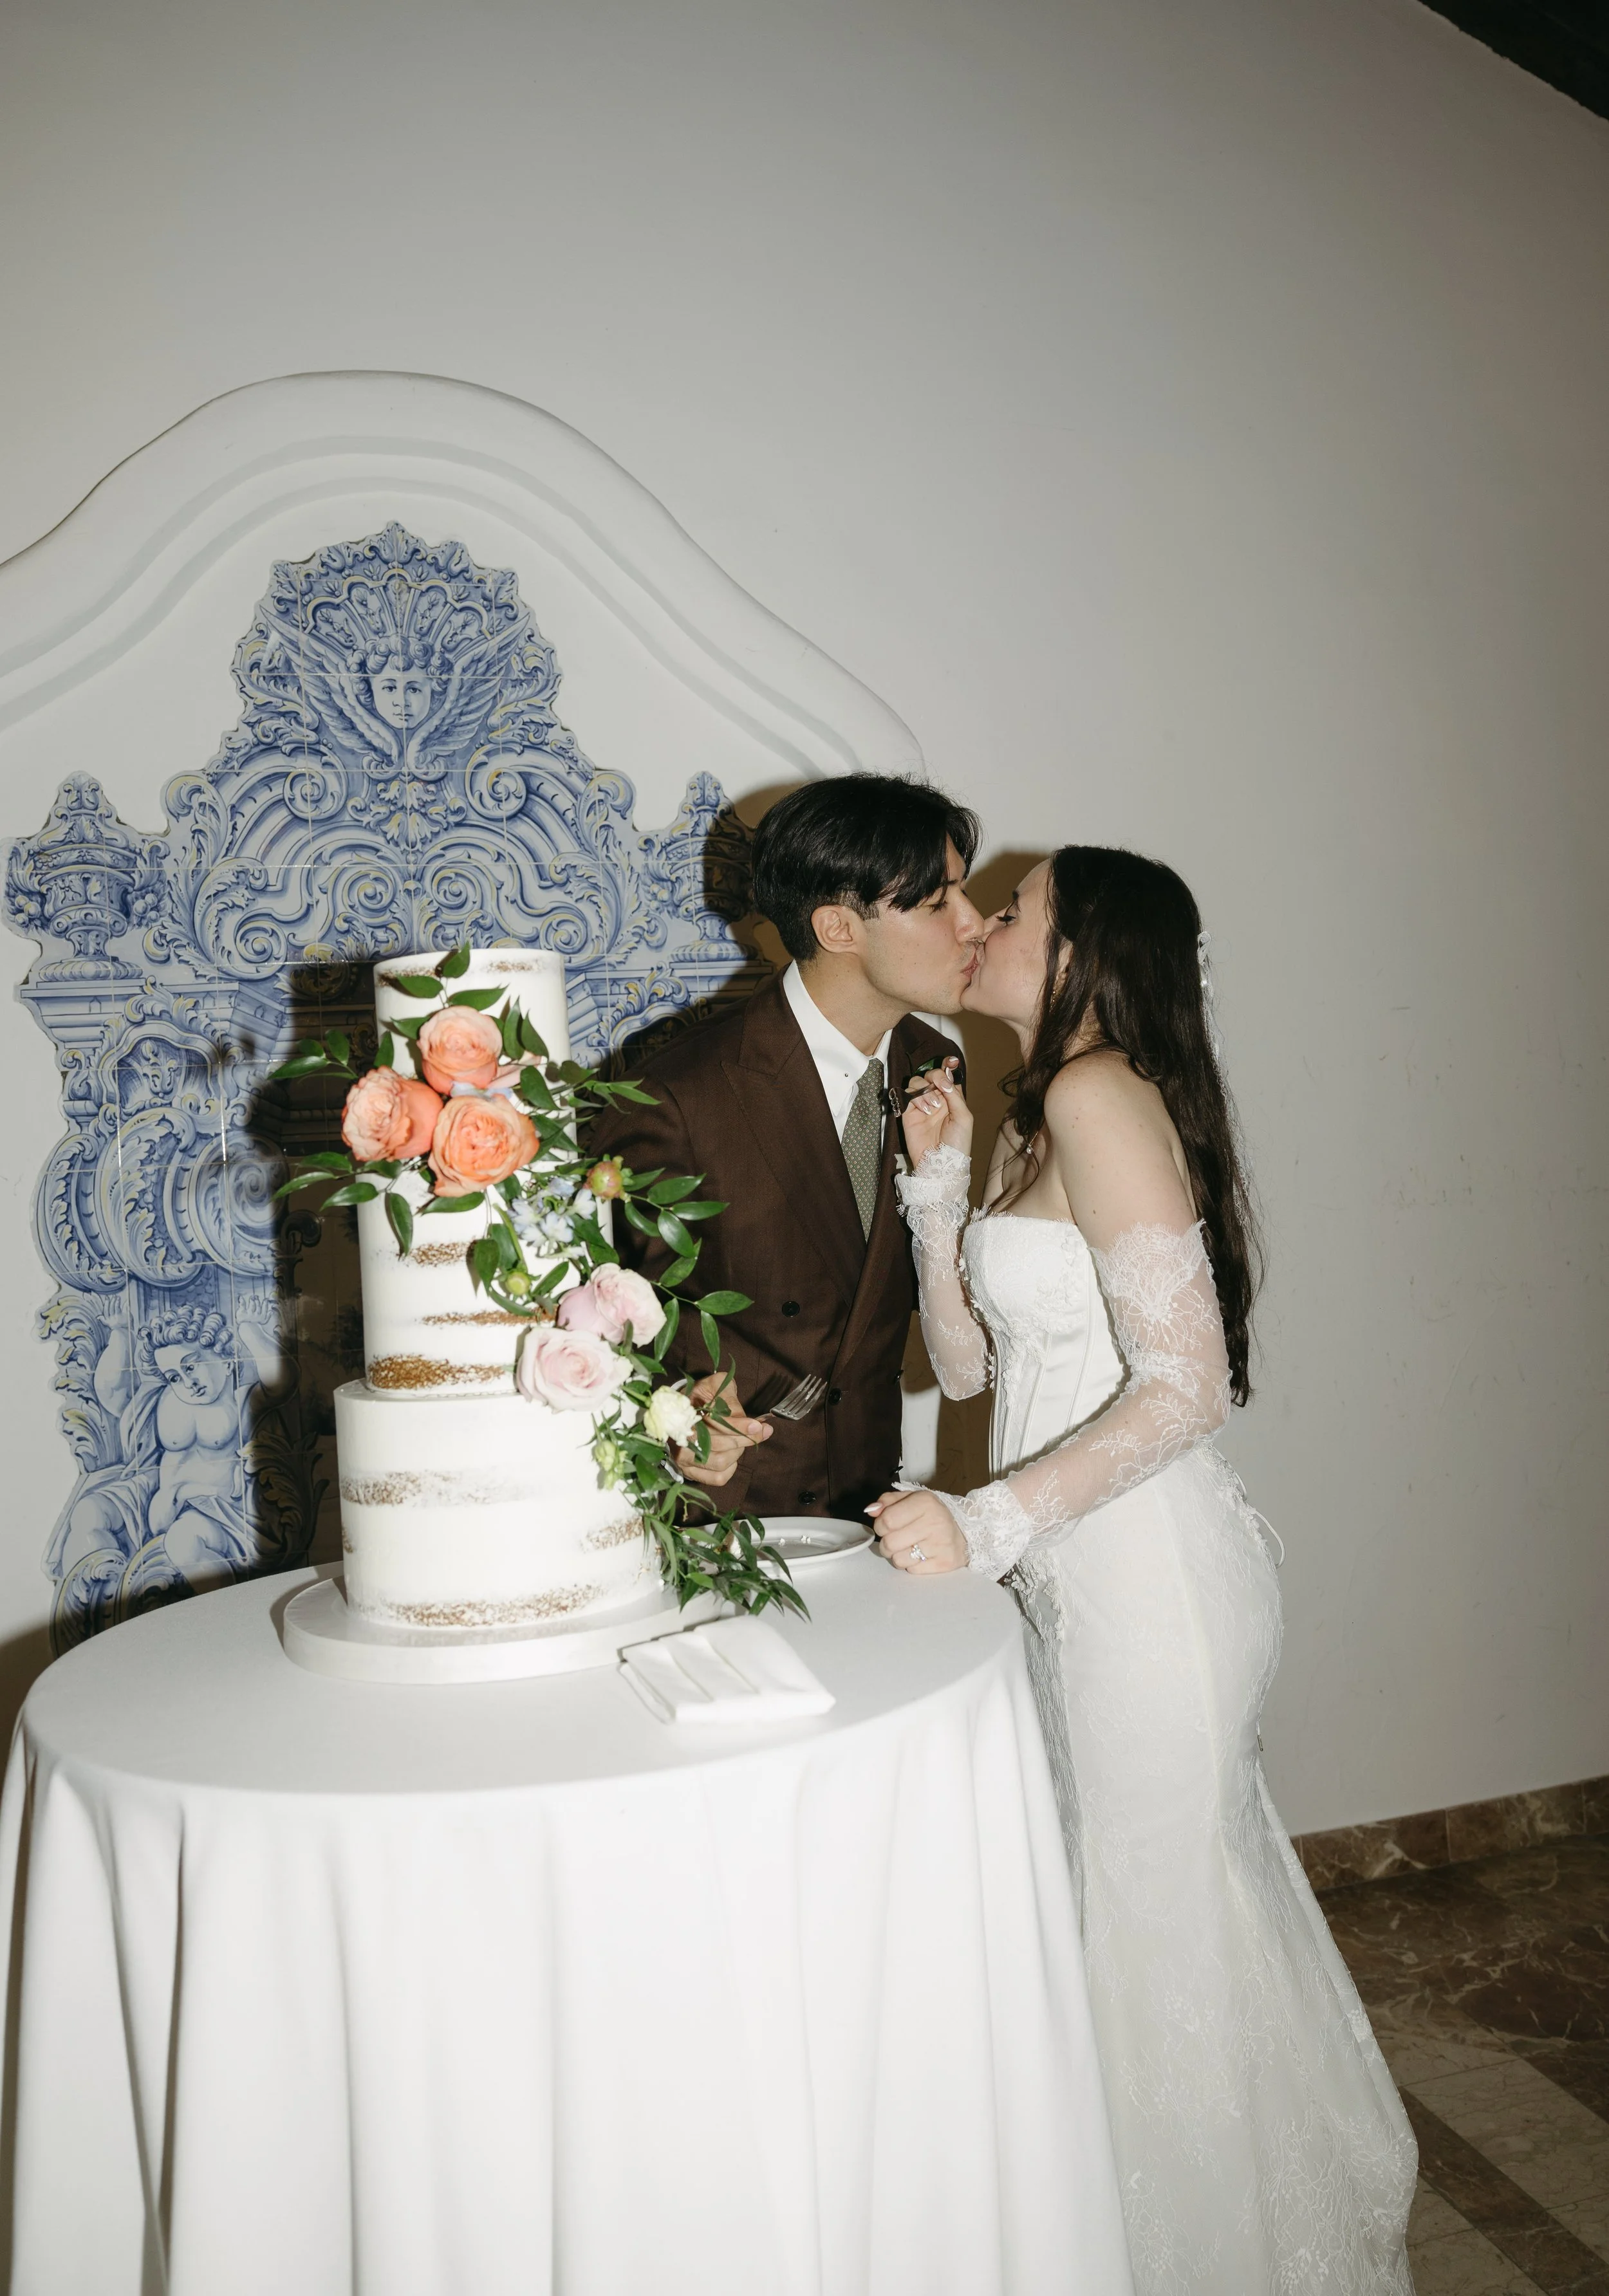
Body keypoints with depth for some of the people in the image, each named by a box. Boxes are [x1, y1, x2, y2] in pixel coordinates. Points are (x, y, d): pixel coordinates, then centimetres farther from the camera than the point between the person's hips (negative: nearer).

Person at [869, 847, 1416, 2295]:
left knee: (1155, 1928, 8)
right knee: (1176, 1908, 23)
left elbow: (1185, 1387, -24)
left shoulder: (1099, 1096, -18)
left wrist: (991, 1524, -27)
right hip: (1085, 1578, 10)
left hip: (1146, 1577, -9)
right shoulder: (1036, 1120, 12)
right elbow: (965, 1362, 11)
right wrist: (939, 1185, 3)